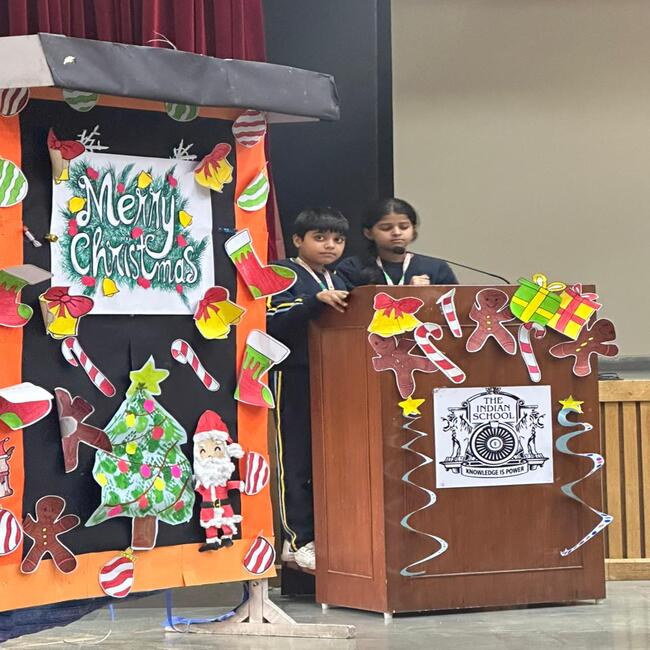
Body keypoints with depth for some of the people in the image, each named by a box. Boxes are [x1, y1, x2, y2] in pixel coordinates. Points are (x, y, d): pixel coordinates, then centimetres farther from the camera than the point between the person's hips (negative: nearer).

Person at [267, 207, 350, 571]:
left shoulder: (340, 283, 18)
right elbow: (276, 323, -20)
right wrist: (318, 300, -30)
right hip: (296, 378, -7)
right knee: (298, 461, -3)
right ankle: (299, 540, 1)